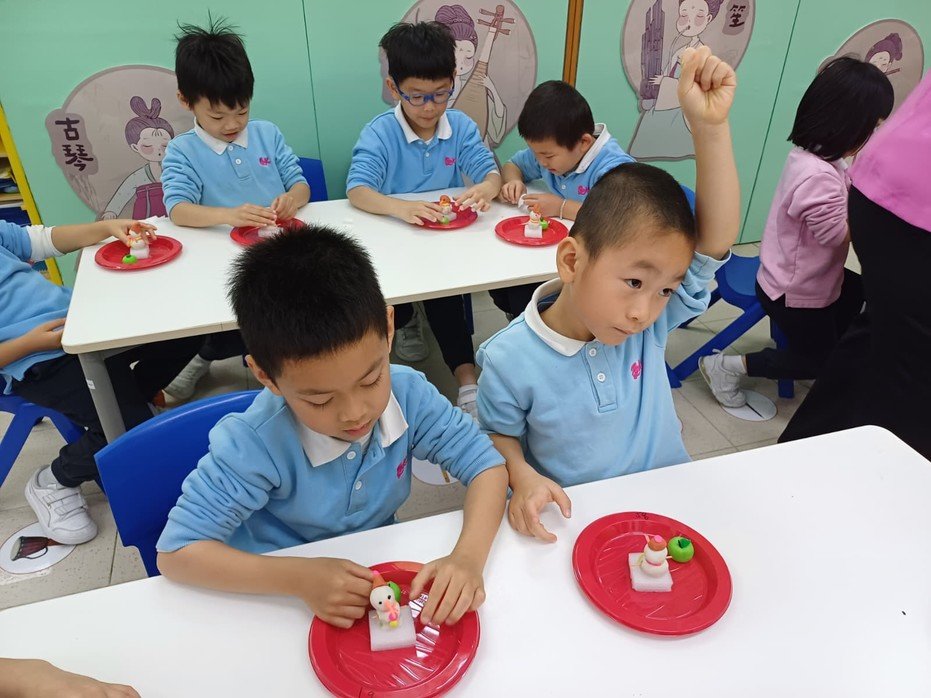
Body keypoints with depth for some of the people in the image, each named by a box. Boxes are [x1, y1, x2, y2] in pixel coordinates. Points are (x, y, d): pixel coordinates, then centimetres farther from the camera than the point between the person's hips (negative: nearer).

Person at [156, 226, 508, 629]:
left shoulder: (408, 394, -20)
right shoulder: (254, 444, -27)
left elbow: (487, 464, -14)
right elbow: (176, 553, -21)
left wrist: (467, 558, -31)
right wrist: (300, 578, -32)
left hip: (380, 574, 3)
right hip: (283, 597, -2)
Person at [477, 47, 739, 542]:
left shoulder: (654, 323, -11)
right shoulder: (509, 360, -20)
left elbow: (716, 238, -21)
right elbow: (501, 434, -3)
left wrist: (711, 127, -30)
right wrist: (522, 476, -24)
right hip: (571, 517, -3)